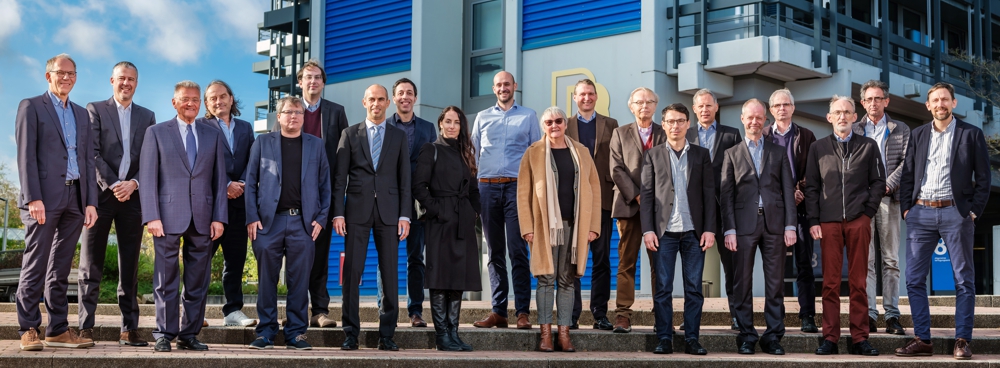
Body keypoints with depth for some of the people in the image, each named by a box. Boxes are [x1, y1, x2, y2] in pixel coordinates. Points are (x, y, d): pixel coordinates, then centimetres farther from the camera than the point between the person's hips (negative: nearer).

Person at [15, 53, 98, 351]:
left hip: (74, 200, 5)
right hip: (44, 199, -5)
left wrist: (91, 201, 7)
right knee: (35, 266, -4)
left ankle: (58, 330, 10)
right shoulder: (31, 107, 3)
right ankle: (28, 331, -1)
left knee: (61, 268, 7)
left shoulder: (81, 114, 19)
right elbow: (26, 156, -6)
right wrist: (33, 198, -15)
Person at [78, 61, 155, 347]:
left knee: (130, 266, 3)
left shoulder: (147, 116, 15)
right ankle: (86, 327, 0)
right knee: (91, 264, -2)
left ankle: (129, 329, 5)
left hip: (132, 196, 3)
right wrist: (112, 185, -13)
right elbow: (92, 153, -3)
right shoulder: (95, 109, 6)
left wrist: (133, 183, -10)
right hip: (101, 194, -2)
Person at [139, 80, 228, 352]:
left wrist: (219, 217, 1)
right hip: (169, 216, -2)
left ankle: (189, 335, 12)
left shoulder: (213, 136, 13)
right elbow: (147, 177, 1)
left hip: (203, 218, 2)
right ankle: (164, 335, 7)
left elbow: (219, 179, 10)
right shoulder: (156, 133, 7)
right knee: (166, 280, 0)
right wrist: (152, 216, -9)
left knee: (198, 282, 5)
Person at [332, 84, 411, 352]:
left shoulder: (399, 136, 11)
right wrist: (338, 213, -4)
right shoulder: (350, 134, 9)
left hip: (388, 211, 1)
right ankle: (351, 333, 3)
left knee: (390, 273, 0)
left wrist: (405, 215, -1)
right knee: (352, 272, -3)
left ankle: (386, 334, 6)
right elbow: (340, 177, 5)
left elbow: (405, 179, 8)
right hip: (357, 210, -1)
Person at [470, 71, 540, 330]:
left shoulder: (528, 116, 11)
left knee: (517, 251, -9)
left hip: (517, 185, -2)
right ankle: (498, 311, 8)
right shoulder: (482, 117, 16)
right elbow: (473, 154, 15)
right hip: (487, 187, 3)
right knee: (495, 252, 4)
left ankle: (522, 312, -7)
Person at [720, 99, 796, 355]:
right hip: (744, 224, -1)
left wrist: (790, 225, -2)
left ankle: (773, 337, 6)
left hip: (774, 224, 1)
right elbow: (726, 194, 4)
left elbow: (788, 190, 8)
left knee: (775, 284, 1)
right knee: (743, 284, 0)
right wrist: (729, 229, -5)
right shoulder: (732, 154, 11)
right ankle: (746, 337, 6)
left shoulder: (778, 152, 14)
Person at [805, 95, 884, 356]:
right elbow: (811, 186, 9)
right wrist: (814, 221, 0)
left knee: (858, 282, 1)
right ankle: (830, 338, 2)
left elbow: (878, 182, 9)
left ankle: (859, 339, 4)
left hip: (858, 221, 0)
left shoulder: (868, 146, 11)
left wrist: (868, 211, -2)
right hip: (829, 221, 0)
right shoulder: (818, 148, 11)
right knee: (830, 282, -1)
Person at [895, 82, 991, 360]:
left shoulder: (971, 134, 3)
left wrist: (974, 211, -6)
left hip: (956, 213, -3)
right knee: (914, 279, 0)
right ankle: (922, 340, 7)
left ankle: (962, 341, 6)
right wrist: (905, 208, 3)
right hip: (921, 213, 3)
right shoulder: (918, 135, 13)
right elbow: (907, 175, 12)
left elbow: (983, 177, 2)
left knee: (964, 280, 1)